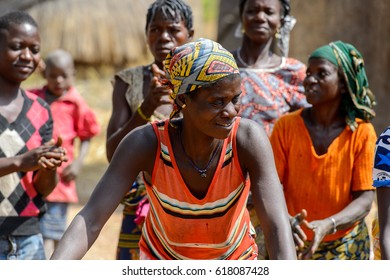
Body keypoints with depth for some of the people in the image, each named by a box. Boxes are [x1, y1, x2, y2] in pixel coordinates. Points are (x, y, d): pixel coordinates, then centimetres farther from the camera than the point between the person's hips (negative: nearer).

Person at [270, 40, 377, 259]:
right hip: (293, 244, 0)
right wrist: (286, 219, -29)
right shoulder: (287, 126, -7)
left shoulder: (362, 133, -7)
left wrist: (328, 224, -27)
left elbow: (365, 199, -9)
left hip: (345, 247, 0)